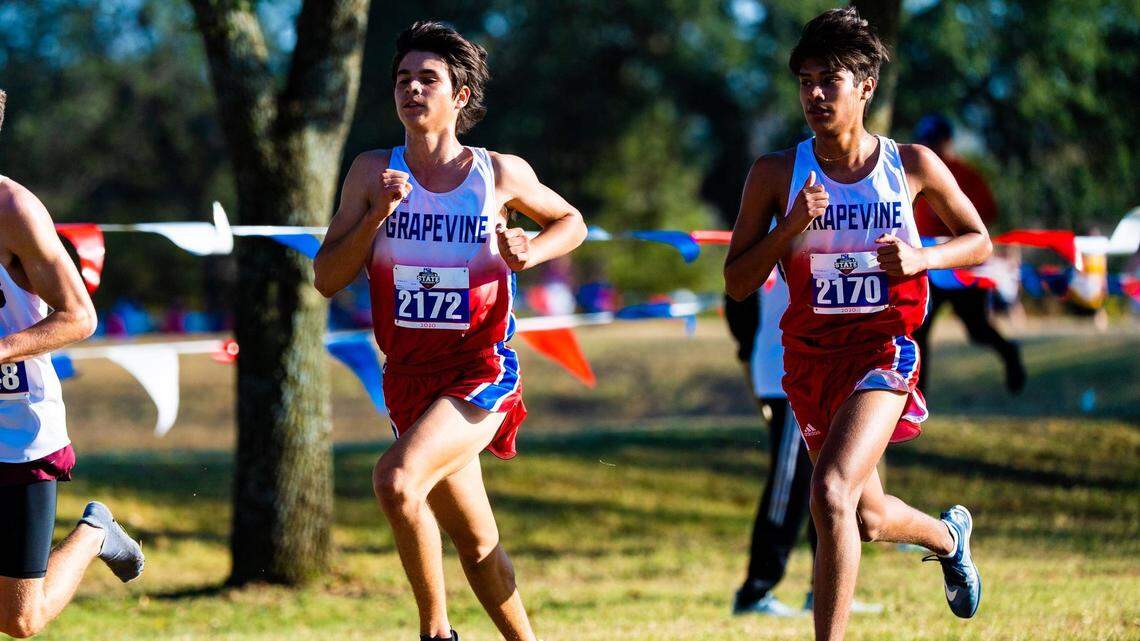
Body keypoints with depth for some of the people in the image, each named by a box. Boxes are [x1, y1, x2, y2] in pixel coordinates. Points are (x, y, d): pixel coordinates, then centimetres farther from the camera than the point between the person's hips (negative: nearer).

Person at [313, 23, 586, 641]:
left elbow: (570, 222, 15)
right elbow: (327, 279, -1)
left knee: (397, 479, -29)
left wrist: (530, 252, -5)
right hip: (410, 375, 4)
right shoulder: (374, 173, 1)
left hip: (482, 374, -4)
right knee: (476, 541, 14)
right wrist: (378, 215, -15)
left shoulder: (501, 173, -3)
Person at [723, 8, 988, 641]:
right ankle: (948, 534, 55)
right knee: (868, 519, 20)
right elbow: (737, 282, -3)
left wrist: (921, 259, -10)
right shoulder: (776, 174, -4)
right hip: (811, 354, 3)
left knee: (831, 493, -27)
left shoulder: (912, 165, -4)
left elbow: (979, 242, 10)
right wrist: (790, 226, -18)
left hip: (885, 347, -3)